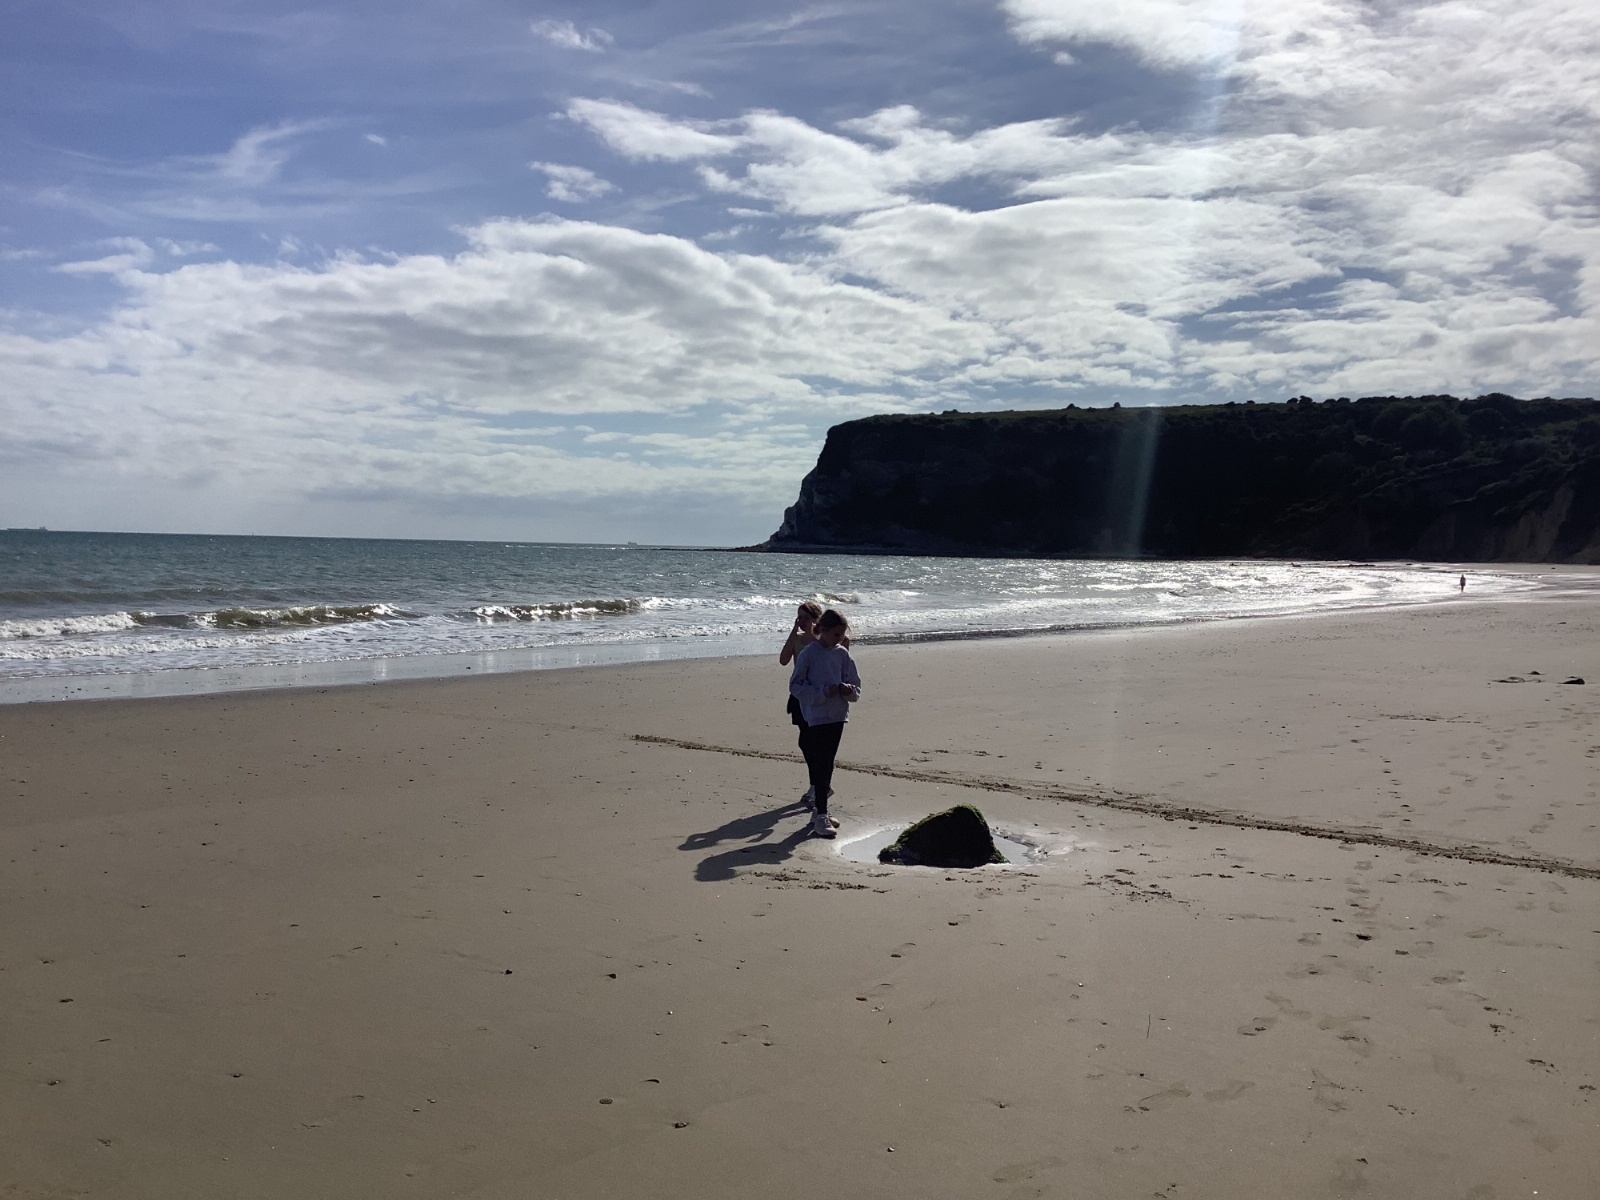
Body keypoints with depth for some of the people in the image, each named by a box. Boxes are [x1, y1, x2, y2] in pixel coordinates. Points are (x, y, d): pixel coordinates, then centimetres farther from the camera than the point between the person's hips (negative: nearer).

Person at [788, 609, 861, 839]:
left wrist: (849, 690, -12)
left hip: (837, 717, 6)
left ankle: (819, 810, 24)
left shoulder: (842, 654, 7)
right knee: (821, 766, -8)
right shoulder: (808, 654, -9)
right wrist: (824, 691, -19)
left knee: (826, 766, 13)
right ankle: (820, 817, -5)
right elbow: (795, 686, -10)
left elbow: (855, 686, 11)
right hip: (815, 718, -5)